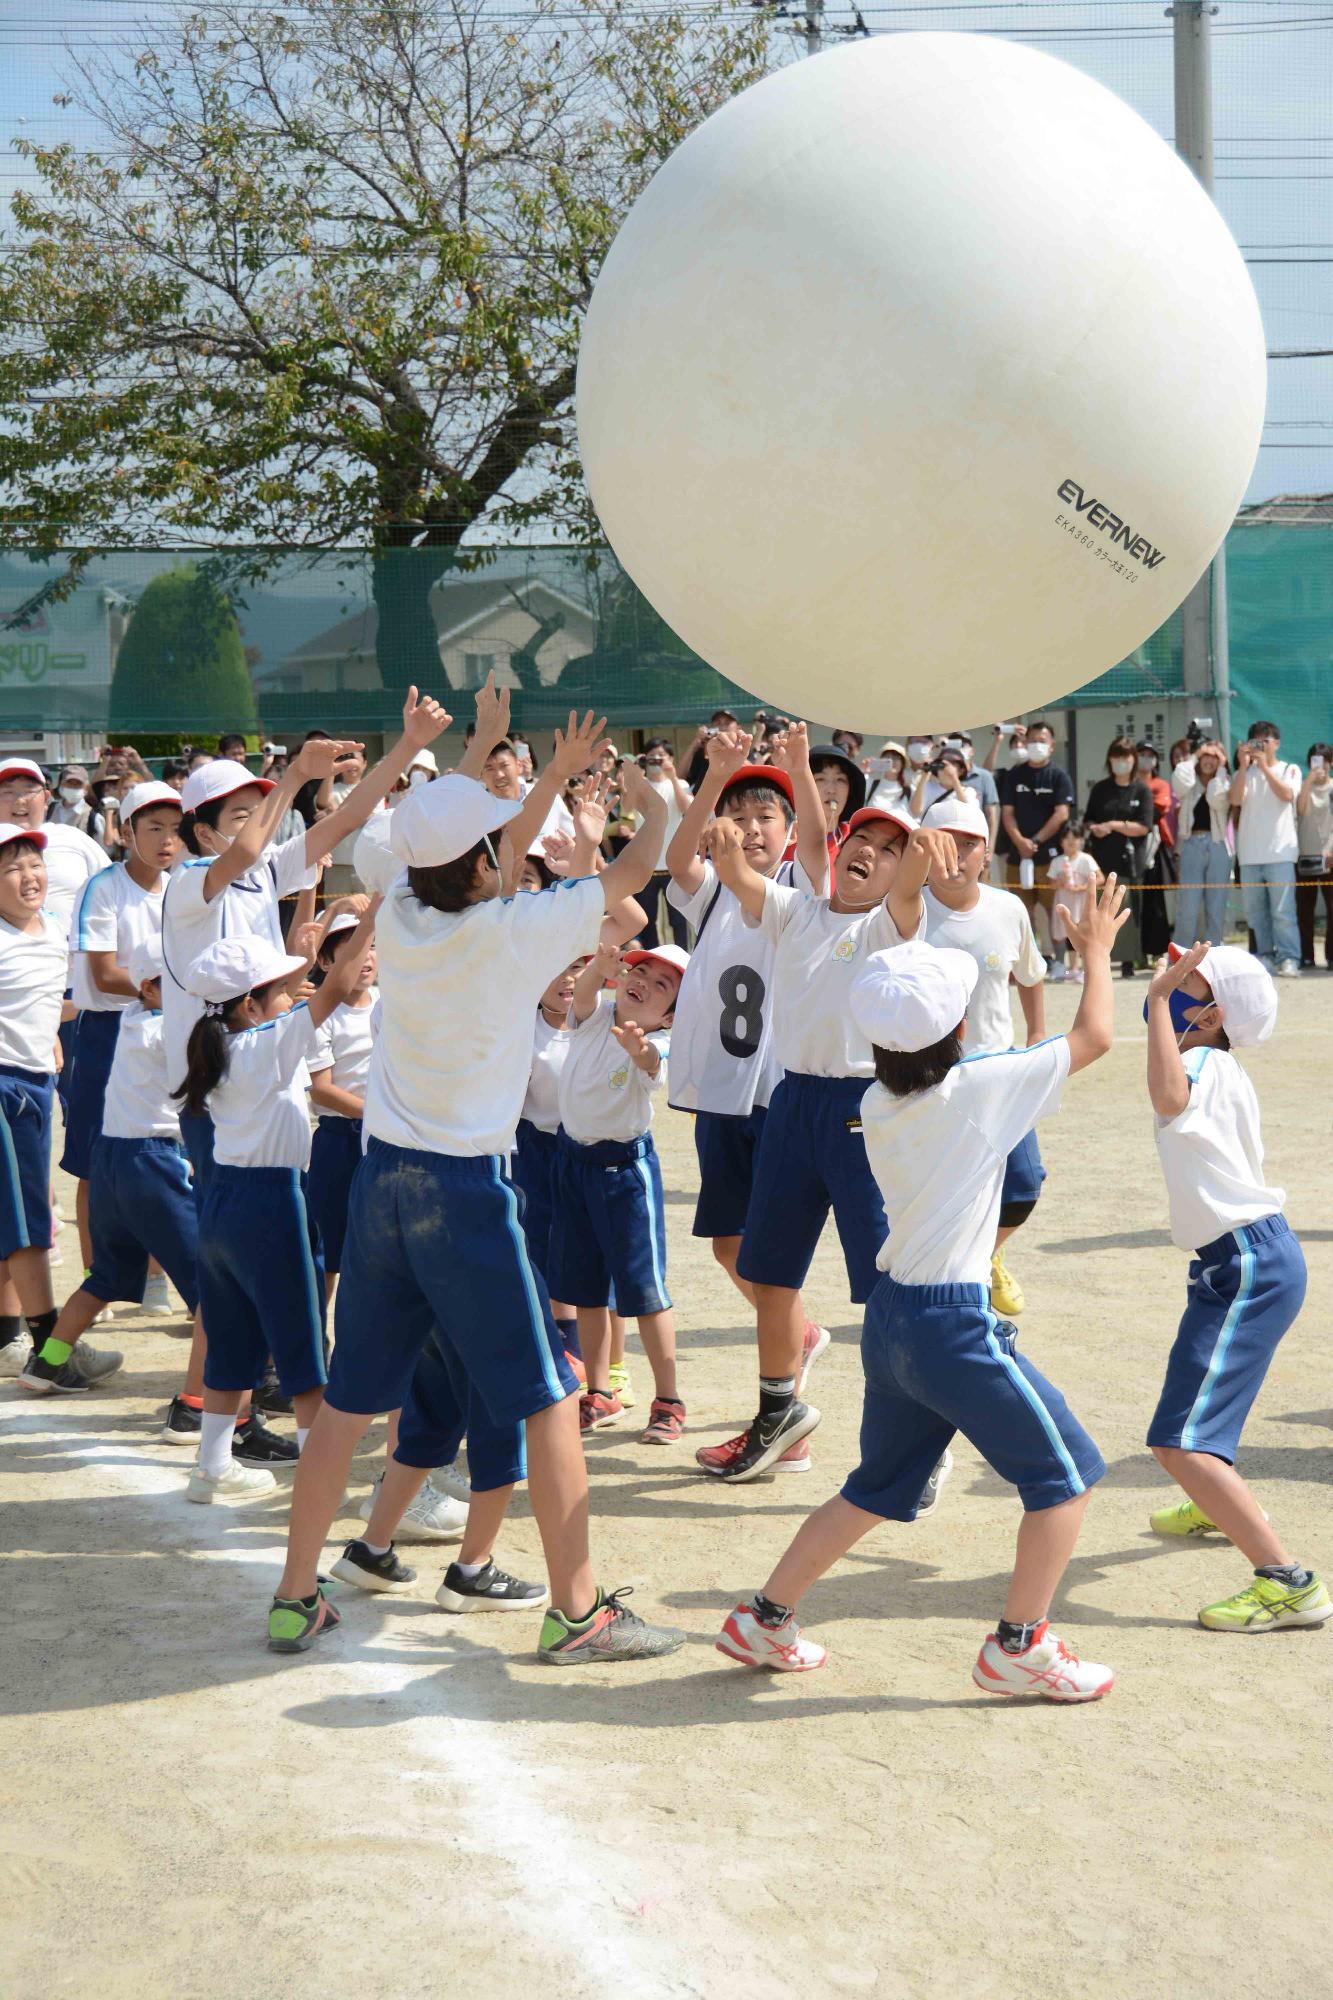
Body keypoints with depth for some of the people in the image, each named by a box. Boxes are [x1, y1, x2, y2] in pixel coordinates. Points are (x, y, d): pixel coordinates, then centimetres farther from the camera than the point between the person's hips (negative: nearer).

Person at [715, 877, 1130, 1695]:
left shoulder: (878, 1104, 3)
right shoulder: (983, 1087, -13)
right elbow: (1095, 1035, -4)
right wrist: (1098, 951, 12)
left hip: (890, 1315, 7)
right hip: (957, 1325, -7)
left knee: (877, 1489, 22)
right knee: (1065, 1473, 9)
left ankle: (766, 1619, 24)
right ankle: (1019, 1646, 11)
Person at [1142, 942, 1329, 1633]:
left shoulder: (1203, 1065, -17)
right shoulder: (1223, 1072, 14)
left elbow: (1168, 1095, -41)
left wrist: (1159, 996, -32)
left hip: (1249, 1265, -11)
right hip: (1238, 1260, 11)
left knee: (1180, 1442, -20)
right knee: (1196, 1379, 39)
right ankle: (1223, 1507, 64)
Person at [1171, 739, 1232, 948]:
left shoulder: (1225, 783, 10)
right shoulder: (1189, 782, 10)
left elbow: (1217, 800, -10)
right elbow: (1180, 782, -14)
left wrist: (1220, 770, -2)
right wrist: (1192, 757, 0)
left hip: (1218, 846, 1)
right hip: (1192, 844, -1)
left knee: (1216, 909, 3)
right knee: (1188, 909, -6)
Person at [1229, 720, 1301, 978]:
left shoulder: (1290, 770, 9)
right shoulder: (1245, 773, 15)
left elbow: (1288, 794, -10)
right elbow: (1236, 799, -3)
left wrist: (1264, 766, -10)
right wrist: (1244, 766, -10)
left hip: (1280, 852, -3)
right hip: (1250, 853, 3)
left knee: (1283, 911, -12)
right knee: (1254, 911, 3)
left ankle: (1288, 959, -12)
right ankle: (1266, 956, 10)